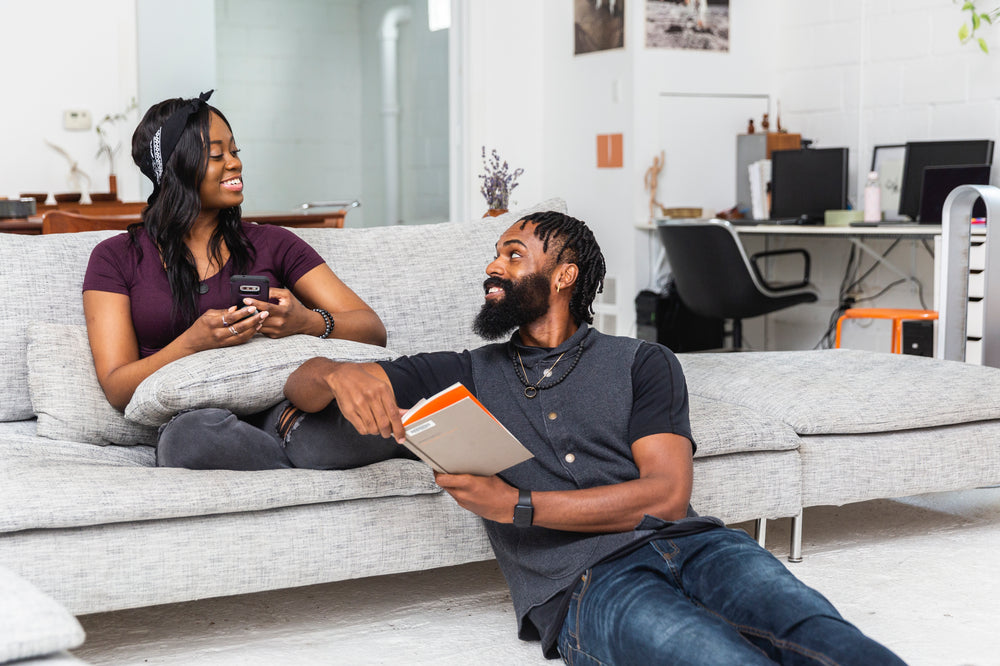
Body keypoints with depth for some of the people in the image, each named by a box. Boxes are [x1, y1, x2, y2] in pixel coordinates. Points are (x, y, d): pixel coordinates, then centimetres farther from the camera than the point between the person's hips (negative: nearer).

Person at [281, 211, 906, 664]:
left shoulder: (642, 363, 20)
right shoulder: (468, 375, 26)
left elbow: (667, 495, 5)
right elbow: (303, 385, 25)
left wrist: (519, 506, -4)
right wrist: (341, 375, -2)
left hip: (687, 542, 2)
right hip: (584, 582, -2)